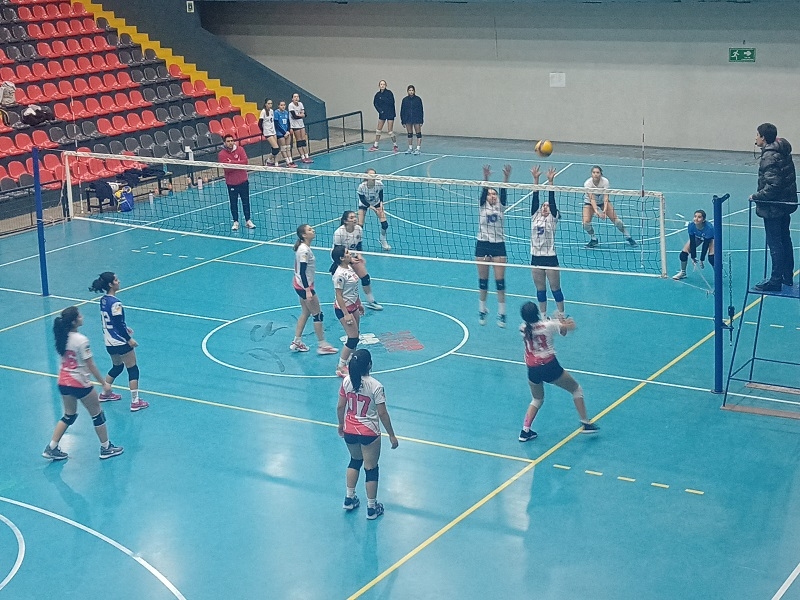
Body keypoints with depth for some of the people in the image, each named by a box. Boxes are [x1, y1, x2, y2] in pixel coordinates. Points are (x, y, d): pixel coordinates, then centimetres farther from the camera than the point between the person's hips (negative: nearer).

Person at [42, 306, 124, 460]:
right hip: (80, 384, -7)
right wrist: (104, 384, -9)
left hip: (63, 382, 7)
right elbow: (90, 365, -18)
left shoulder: (62, 337, -1)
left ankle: (51, 449, 21)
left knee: (69, 416, 22)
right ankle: (106, 448, 24)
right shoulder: (81, 340, -23)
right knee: (97, 415, 12)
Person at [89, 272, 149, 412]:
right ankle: (135, 402, 3)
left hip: (109, 342, 9)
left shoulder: (103, 300, 4)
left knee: (117, 367, 27)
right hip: (121, 343, -9)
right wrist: (129, 339, -13)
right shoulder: (115, 303, -23)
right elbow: (119, 323, -21)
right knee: (133, 370, 2)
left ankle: (105, 394, 36)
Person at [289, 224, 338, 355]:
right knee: (318, 314, 0)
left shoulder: (303, 247, 5)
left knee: (305, 313, 18)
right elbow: (302, 272, -25)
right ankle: (322, 345, 8)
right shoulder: (304, 250, -24)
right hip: (304, 286, -10)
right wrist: (308, 291, -26)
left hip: (300, 284, 10)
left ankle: (296, 342, 24)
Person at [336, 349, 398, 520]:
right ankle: (372, 508, 19)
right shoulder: (375, 386, -20)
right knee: (371, 468, 10)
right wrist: (391, 435, -5)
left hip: (349, 431, 5)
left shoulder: (346, 382, -8)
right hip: (369, 433, -5)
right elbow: (382, 413, -16)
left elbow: (340, 407, 1)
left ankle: (349, 499, 33)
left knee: (355, 461, 29)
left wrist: (341, 424, 19)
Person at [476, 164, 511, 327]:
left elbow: (503, 192, -12)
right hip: (483, 245, 0)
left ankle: (501, 313, 5)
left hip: (499, 246, 0)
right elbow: (483, 192, -14)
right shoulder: (482, 207, 3)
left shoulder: (501, 207, 5)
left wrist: (506, 178, -30)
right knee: (483, 280, 7)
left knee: (500, 280, -2)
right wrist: (485, 178, -33)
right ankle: (482, 310, 22)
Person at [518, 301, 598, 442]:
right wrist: (565, 322, 22)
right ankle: (585, 423, 16)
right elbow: (571, 326, 2)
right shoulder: (548, 325, -13)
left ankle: (525, 431, 15)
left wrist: (559, 322, 18)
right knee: (576, 389, 17)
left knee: (537, 400, 26)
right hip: (550, 366, -4)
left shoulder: (523, 328, -2)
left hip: (532, 370, 4)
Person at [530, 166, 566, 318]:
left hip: (550, 258, -4)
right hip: (536, 258, 4)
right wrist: (536, 179, -8)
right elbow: (535, 198, 0)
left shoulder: (553, 219, -1)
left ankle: (561, 314, 18)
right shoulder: (535, 217, 6)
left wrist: (550, 181, -18)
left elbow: (552, 199, -11)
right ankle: (543, 315, 24)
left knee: (555, 288, 5)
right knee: (540, 289, 13)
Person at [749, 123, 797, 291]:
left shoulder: (770, 157, -22)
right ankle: (787, 276, 29)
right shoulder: (783, 150, 7)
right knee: (784, 239, 18)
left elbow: (773, 185, -27)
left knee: (774, 243, -3)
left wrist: (756, 196, -16)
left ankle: (776, 280, 2)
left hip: (773, 207, -10)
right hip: (786, 202, 10)